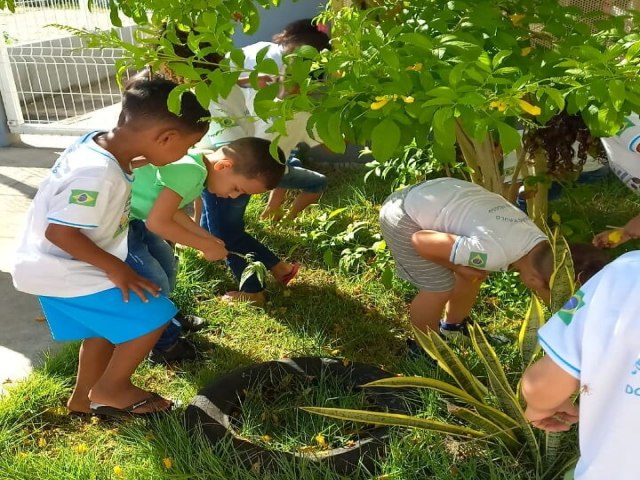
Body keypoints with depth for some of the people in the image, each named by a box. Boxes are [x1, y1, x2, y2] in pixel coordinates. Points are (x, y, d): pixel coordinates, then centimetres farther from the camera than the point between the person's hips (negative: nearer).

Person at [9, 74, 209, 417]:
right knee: (153, 315, -7)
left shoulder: (99, 142, -6)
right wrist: (116, 268, -21)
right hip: (62, 272, -9)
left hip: (59, 267, 9)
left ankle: (84, 397, 41)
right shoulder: (98, 173, -32)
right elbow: (59, 231, -30)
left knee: (107, 327, 22)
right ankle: (110, 390, 14)